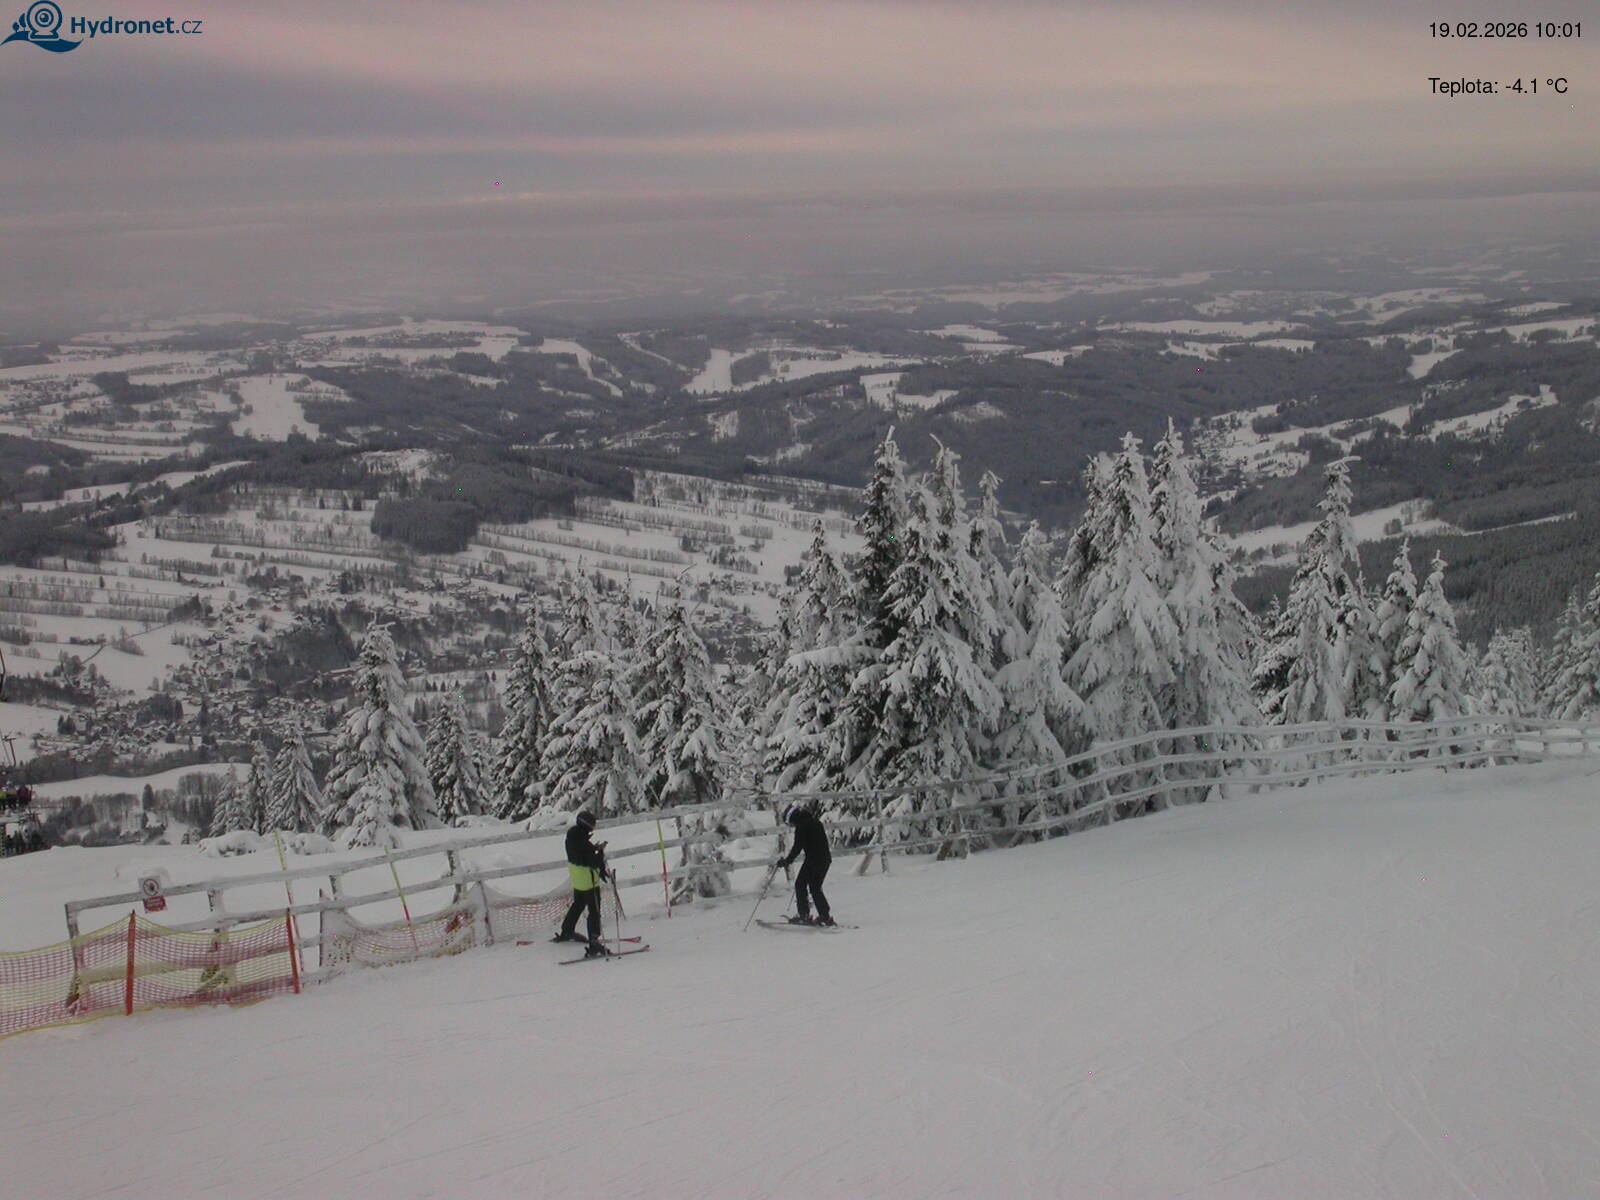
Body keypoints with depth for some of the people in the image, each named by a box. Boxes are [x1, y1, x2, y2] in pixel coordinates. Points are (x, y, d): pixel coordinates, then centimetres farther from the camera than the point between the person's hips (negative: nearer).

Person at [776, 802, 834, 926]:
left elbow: (797, 847, -14)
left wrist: (787, 860, -5)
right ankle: (826, 916, 10)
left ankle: (804, 915, -2)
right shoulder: (815, 821, 16)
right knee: (815, 887, 15)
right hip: (826, 859, 8)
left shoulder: (801, 826, -10)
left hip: (813, 859, -8)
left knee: (800, 884, 3)